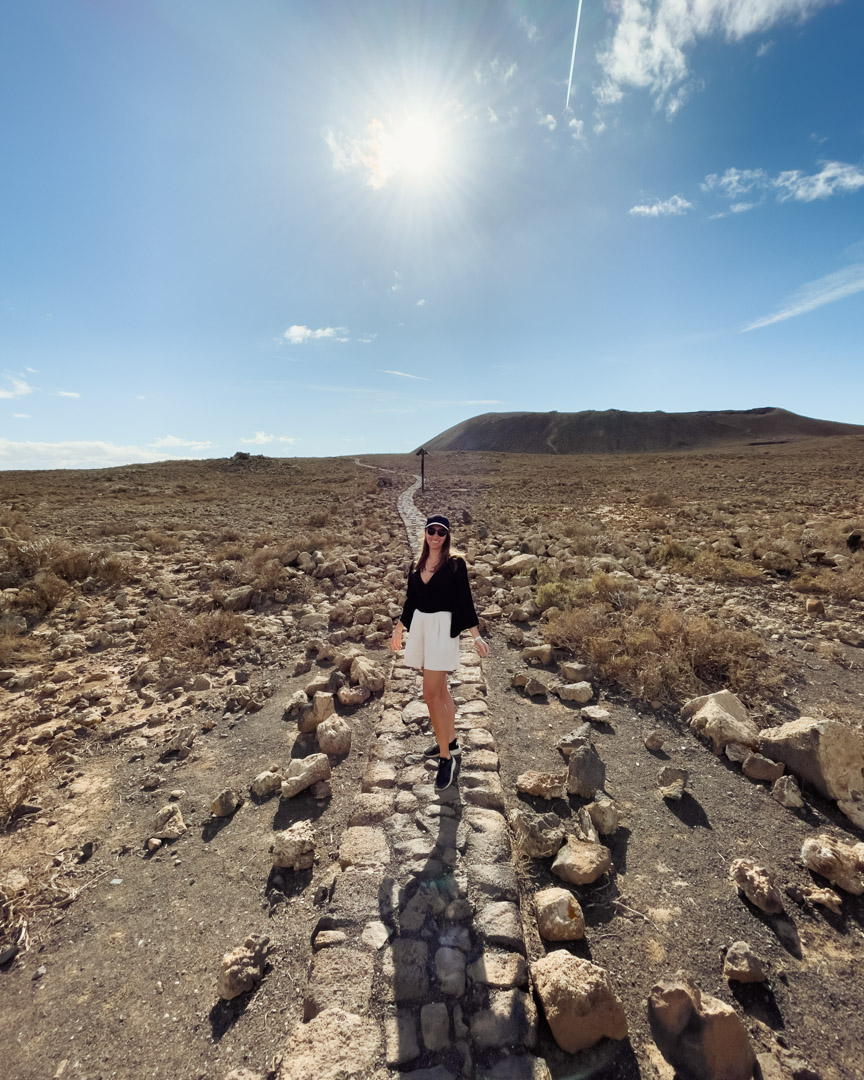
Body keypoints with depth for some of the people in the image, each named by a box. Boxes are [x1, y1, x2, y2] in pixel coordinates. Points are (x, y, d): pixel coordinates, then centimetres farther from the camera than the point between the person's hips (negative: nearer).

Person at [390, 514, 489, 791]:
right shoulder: (416, 565, 8)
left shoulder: (455, 563, -7)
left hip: (442, 627, -6)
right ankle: (450, 742, 32)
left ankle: (446, 757, 6)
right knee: (440, 690, 16)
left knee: (431, 694, -8)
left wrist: (476, 636, -10)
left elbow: (465, 600, -8)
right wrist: (398, 629, 21)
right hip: (420, 626, 6)